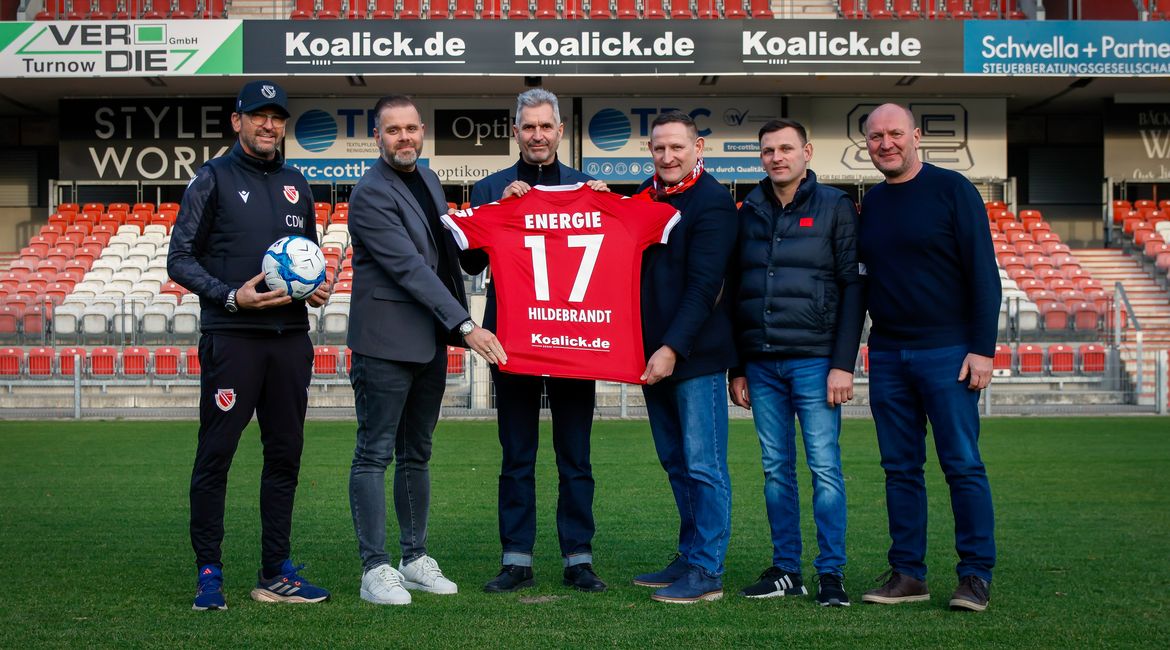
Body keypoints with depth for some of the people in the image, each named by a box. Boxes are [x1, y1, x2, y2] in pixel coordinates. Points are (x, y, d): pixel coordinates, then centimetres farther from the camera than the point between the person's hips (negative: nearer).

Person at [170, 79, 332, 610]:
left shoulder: (295, 185, 18)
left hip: (291, 338, 5)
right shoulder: (213, 179, 1)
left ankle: (276, 574, 15)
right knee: (215, 454, -4)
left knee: (285, 454, 7)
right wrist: (231, 295, -16)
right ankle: (209, 575, 3)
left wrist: (318, 287, 5)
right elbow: (180, 259, -2)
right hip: (231, 336, -5)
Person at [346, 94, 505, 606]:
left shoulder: (427, 179, 13)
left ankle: (415, 559, 21)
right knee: (374, 456, -3)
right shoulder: (370, 195, -13)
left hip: (430, 342, 8)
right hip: (385, 343, -8)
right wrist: (465, 326, -23)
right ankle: (375, 569, 1)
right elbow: (410, 269, -20)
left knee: (417, 455, 13)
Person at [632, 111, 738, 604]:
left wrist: (673, 348, -21)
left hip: (694, 354, -8)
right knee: (676, 464, 13)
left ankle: (706, 572, 1)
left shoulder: (712, 202, -9)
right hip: (653, 352, 8)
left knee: (703, 466, -4)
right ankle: (690, 559, 22)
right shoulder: (645, 196, 13)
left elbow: (703, 286, -15)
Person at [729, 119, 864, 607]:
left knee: (825, 467, -3)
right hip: (761, 364, 4)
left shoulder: (835, 207, 1)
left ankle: (831, 572, 4)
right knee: (776, 470, 8)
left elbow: (853, 287, -4)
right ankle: (785, 569, 15)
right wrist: (736, 368, 10)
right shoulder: (748, 213, 12)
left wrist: (843, 364, -11)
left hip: (814, 360, -4)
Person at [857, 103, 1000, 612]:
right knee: (901, 468, 7)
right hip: (887, 355, 5)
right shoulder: (870, 203, 13)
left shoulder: (951, 190, -3)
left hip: (946, 351, -5)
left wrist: (982, 348, -13)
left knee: (963, 465, -3)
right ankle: (907, 573, 13)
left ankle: (976, 576, 3)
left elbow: (983, 273, -6)